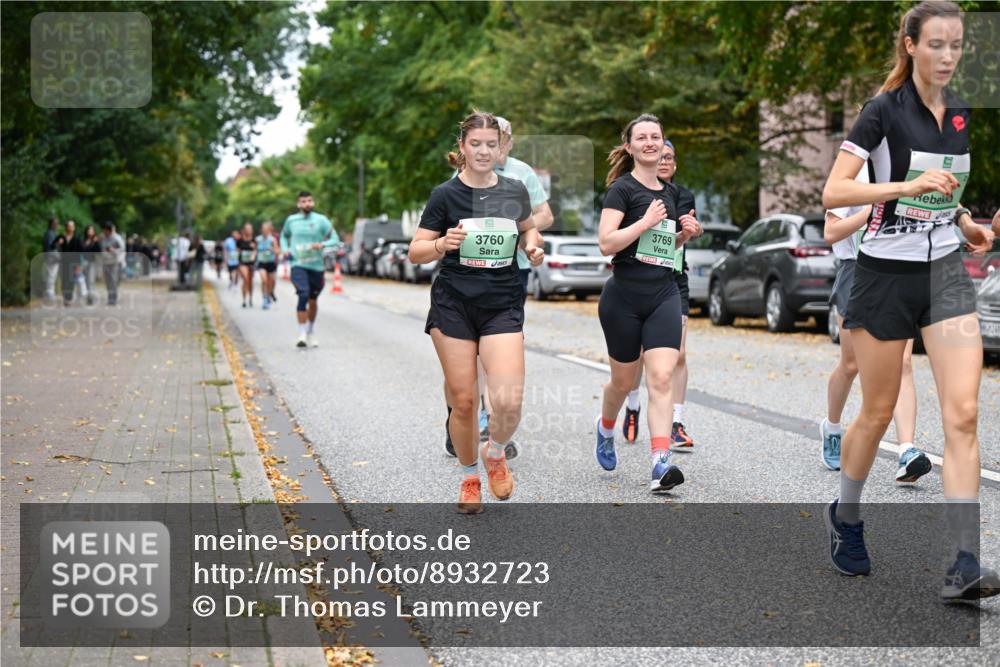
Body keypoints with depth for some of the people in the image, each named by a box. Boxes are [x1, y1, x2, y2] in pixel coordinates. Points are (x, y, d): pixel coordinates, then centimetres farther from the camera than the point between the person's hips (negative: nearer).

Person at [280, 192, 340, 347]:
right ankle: (302, 334, -19)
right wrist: (285, 249, 5)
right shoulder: (291, 220, 5)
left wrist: (322, 244, -21)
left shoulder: (321, 220, -1)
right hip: (298, 265, -1)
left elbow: (335, 240, -3)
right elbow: (284, 236, 24)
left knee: (313, 301, 11)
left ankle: (311, 332, 34)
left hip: (316, 266, 1)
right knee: (303, 295, -21)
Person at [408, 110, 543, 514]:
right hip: (454, 306, -1)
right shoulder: (446, 194, -3)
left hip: (503, 305, 2)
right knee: (463, 401, 0)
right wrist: (442, 244, -22)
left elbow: (527, 227, 26)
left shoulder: (515, 191, 5)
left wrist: (533, 246, 4)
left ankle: (495, 455, 19)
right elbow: (415, 253, -2)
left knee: (509, 400, -13)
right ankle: (469, 477, 24)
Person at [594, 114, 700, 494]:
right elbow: (606, 243, -16)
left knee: (661, 378, -11)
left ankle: (660, 466, -17)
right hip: (624, 298, -4)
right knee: (624, 381, 11)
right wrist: (646, 221, -18)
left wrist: (685, 234, 7)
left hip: (664, 295, 4)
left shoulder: (671, 192, 13)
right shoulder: (623, 188, -6)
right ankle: (606, 428, 43)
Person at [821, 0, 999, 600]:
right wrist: (909, 187, -27)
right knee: (878, 413, 7)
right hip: (887, 273, -4)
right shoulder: (884, 111, -9)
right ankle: (845, 518, 33)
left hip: (946, 271, 5)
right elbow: (833, 193, -19)